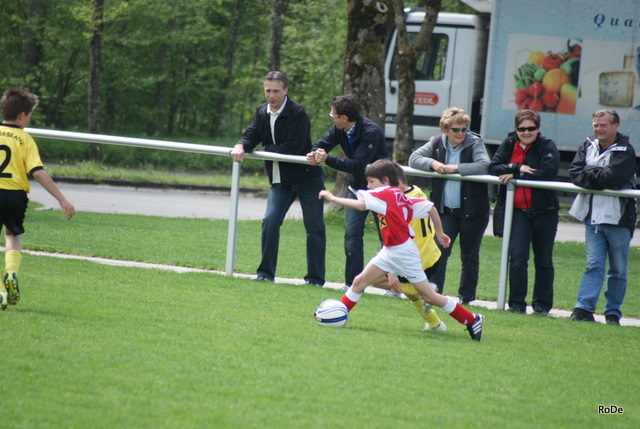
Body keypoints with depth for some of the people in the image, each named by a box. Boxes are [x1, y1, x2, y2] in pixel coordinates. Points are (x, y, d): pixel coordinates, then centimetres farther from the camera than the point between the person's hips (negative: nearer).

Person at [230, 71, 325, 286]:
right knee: (270, 220, -11)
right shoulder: (262, 113, 4)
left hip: (307, 178, -5)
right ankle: (266, 272, -4)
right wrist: (240, 146, -25)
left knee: (314, 228, 2)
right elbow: (251, 136, -3)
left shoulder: (297, 113, -18)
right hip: (280, 180, 5)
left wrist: (265, 150, -15)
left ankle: (315, 278, 10)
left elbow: (293, 148, -24)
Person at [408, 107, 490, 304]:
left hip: (472, 212, -2)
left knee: (469, 257, 7)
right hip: (445, 210, 2)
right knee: (439, 250, -10)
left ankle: (466, 296, 18)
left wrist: (455, 168, -22)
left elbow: (483, 166, -24)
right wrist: (432, 163, -15)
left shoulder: (475, 144, -8)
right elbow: (414, 159, 4)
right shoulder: (437, 144, 4)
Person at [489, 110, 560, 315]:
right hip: (518, 211, 2)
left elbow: (548, 173, -21)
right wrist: (518, 167, -19)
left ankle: (542, 304, 18)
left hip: (544, 211, -2)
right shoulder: (509, 144, 5)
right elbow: (493, 168, -4)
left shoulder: (547, 147, -5)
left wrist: (515, 176, -18)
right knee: (517, 257, -9)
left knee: (543, 261, 8)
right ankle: (516, 303, -2)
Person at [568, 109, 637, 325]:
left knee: (618, 270, 5)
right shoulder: (588, 147, 10)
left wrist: (590, 173, -9)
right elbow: (575, 174, -3)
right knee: (593, 265, -2)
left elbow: (614, 176, -21)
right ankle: (583, 308, -7)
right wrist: (603, 182, -15)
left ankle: (613, 313, 11)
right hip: (593, 216, 3)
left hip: (617, 218, -3)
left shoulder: (625, 151, -5)